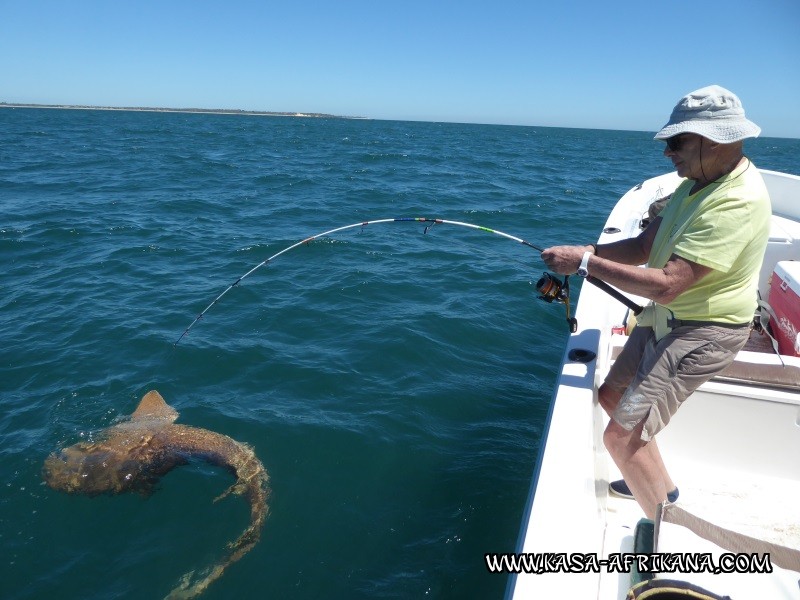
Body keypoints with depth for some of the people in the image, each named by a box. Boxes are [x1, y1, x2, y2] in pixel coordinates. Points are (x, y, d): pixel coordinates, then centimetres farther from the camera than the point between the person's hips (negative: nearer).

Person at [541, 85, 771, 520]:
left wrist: (585, 263, -27)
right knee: (611, 396, 21)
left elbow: (665, 286, -32)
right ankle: (661, 487, 42)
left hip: (701, 332, -10)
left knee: (622, 436, -12)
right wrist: (583, 252, -11)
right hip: (666, 318, 10)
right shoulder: (699, 181, 4)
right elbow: (644, 247, 4)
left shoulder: (736, 202, -27)